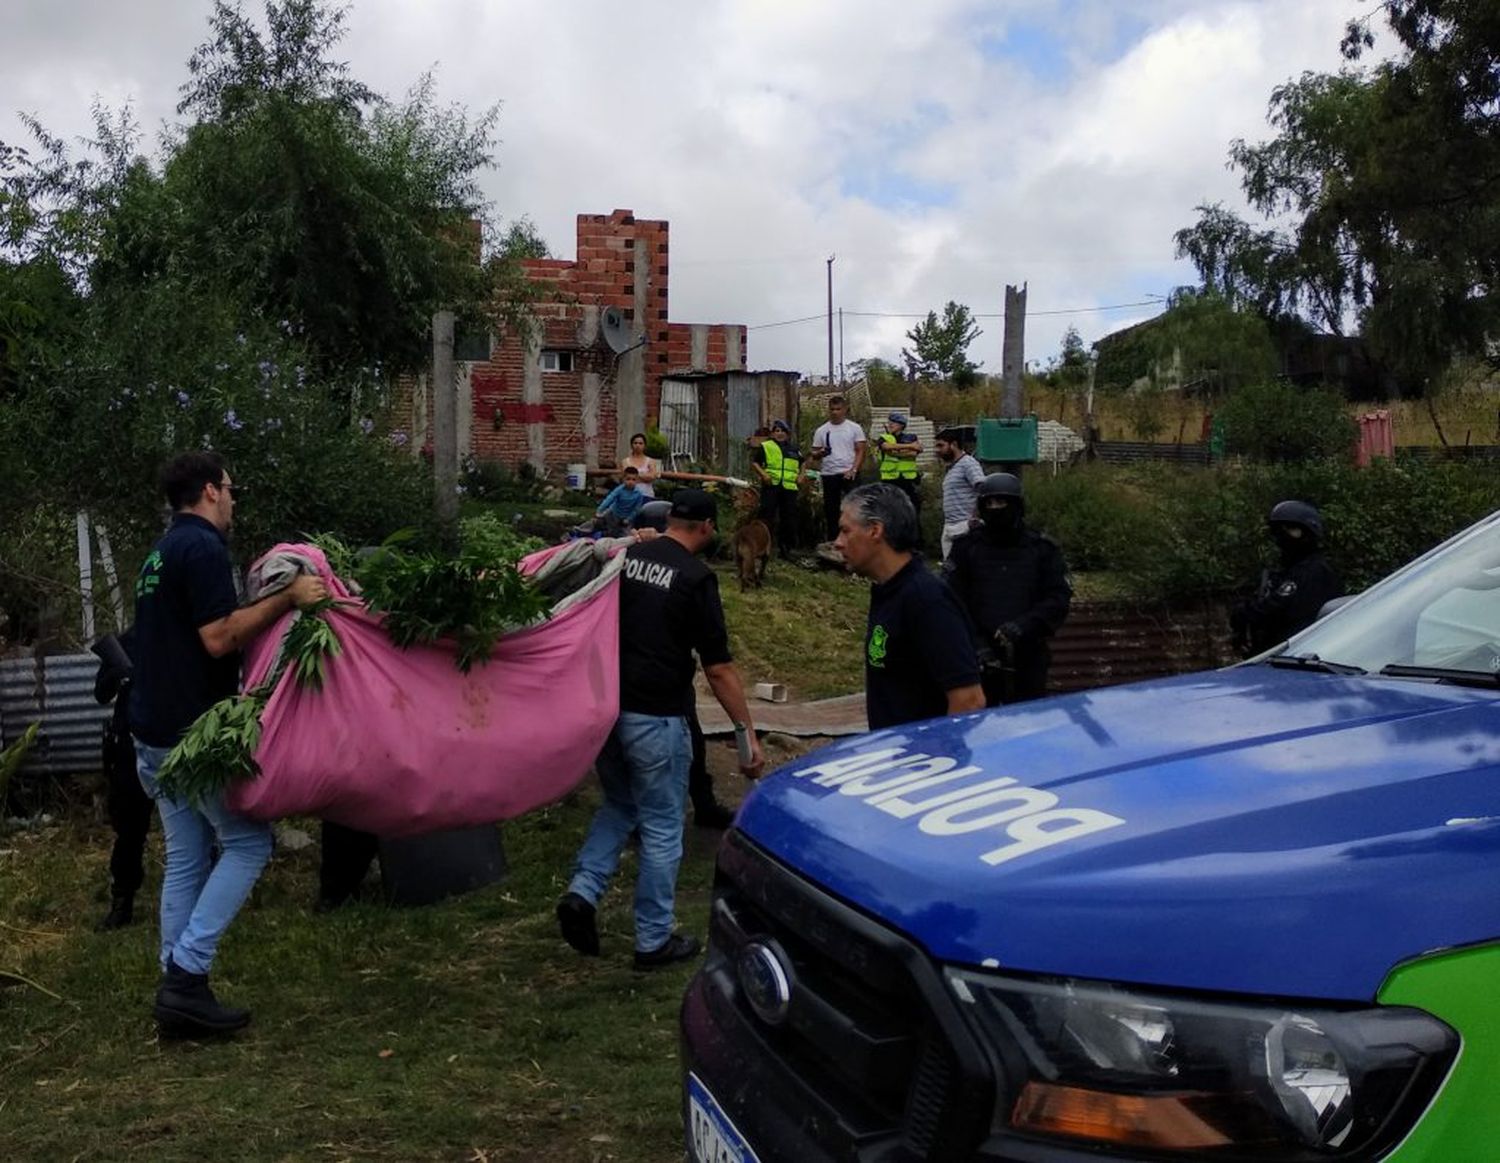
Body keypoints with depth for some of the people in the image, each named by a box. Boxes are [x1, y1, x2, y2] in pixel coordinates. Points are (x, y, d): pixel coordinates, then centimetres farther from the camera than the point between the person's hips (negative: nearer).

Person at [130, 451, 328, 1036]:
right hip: (196, 733, -9)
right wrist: (287, 598, -17)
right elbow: (219, 637, -21)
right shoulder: (203, 547, -14)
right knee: (247, 842, -1)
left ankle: (180, 988, 14)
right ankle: (187, 974, -6)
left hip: (157, 733, 10)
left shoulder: (162, 552, 17)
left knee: (186, 858, 12)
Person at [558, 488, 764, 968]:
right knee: (662, 828, 8)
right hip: (654, 718, -6)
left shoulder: (624, 558, 5)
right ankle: (654, 941, 16)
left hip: (605, 707, 6)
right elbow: (718, 668, -12)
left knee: (618, 807, 25)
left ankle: (582, 892, 8)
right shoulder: (695, 578, -11)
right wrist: (749, 733, -6)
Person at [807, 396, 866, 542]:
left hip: (849, 473, -2)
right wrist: (819, 453, -15)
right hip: (829, 474, 3)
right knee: (831, 509, 8)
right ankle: (832, 541, 15)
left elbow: (860, 451, -1)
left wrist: (853, 470, -15)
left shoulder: (854, 428, 2)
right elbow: (814, 454, 10)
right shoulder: (821, 430, 8)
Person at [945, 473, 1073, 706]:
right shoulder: (966, 547, 3)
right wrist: (975, 643, -12)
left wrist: (1025, 624, -17)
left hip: (1028, 660, 0)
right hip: (979, 660, 0)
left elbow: (1059, 598, -1)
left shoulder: (1042, 549, 4)